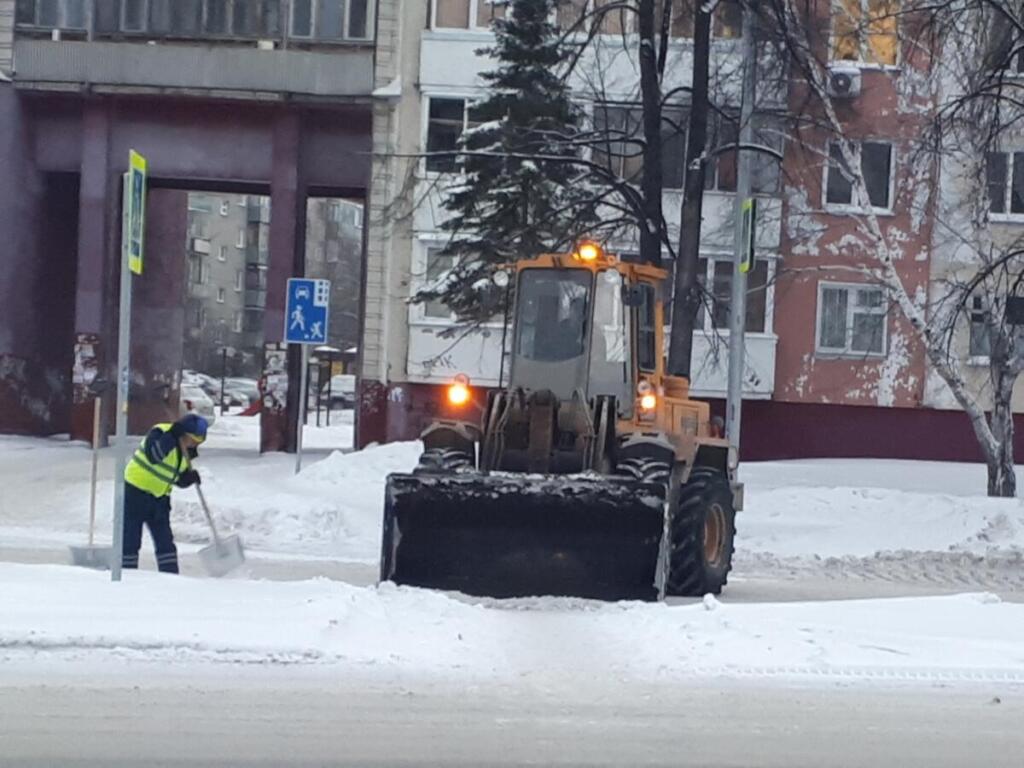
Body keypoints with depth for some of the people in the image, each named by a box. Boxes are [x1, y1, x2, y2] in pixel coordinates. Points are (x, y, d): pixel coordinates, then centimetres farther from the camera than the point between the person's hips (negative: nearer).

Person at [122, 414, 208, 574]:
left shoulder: (184, 452, 5)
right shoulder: (160, 433, -18)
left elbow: (180, 480, 10)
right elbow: (153, 456, -37)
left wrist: (191, 478, -11)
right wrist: (171, 436, -41)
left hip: (159, 497, 7)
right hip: (136, 490, -7)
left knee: (165, 541, 6)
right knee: (131, 539, -2)